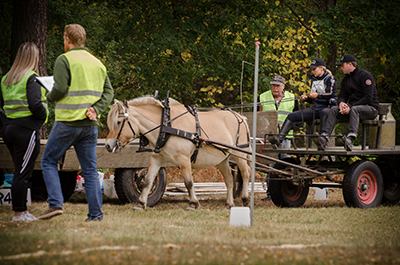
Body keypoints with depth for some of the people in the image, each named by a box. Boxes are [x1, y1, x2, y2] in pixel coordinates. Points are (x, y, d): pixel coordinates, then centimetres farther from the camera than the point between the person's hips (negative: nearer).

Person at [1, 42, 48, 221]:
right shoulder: (31, 78, -11)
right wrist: (44, 116, -3)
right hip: (26, 129, -8)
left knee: (20, 171, 14)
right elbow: (35, 104, -20)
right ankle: (19, 213, -1)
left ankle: (22, 210, 17)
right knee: (22, 172, -4)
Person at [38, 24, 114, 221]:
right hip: (90, 124, 6)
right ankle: (96, 214, 4)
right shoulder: (97, 63, 14)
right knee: (90, 169, 8)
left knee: (48, 161, 8)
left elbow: (60, 89, -16)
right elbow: (108, 92, 8)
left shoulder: (64, 60, -7)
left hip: (67, 122, -5)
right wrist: (96, 108, -3)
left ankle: (55, 204, -5)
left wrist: (49, 97, 4)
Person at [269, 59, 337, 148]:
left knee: (324, 113, -45)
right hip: (315, 109, 7)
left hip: (327, 107, -7)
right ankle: (279, 139, -19)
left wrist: (318, 95, -29)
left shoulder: (330, 79, 1)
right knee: (291, 116, -7)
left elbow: (330, 94, -14)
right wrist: (306, 98, 4)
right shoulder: (314, 80, 22)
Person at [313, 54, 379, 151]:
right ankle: (324, 138, -36)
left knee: (354, 109, -38)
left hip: (370, 108, -7)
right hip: (352, 108, 7)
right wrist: (341, 103, -14)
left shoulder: (365, 76, -9)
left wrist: (350, 107, -22)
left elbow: (368, 98, -17)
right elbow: (342, 95, 13)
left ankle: (350, 139, -61)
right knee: (334, 109, -17)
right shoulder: (346, 79, 16)